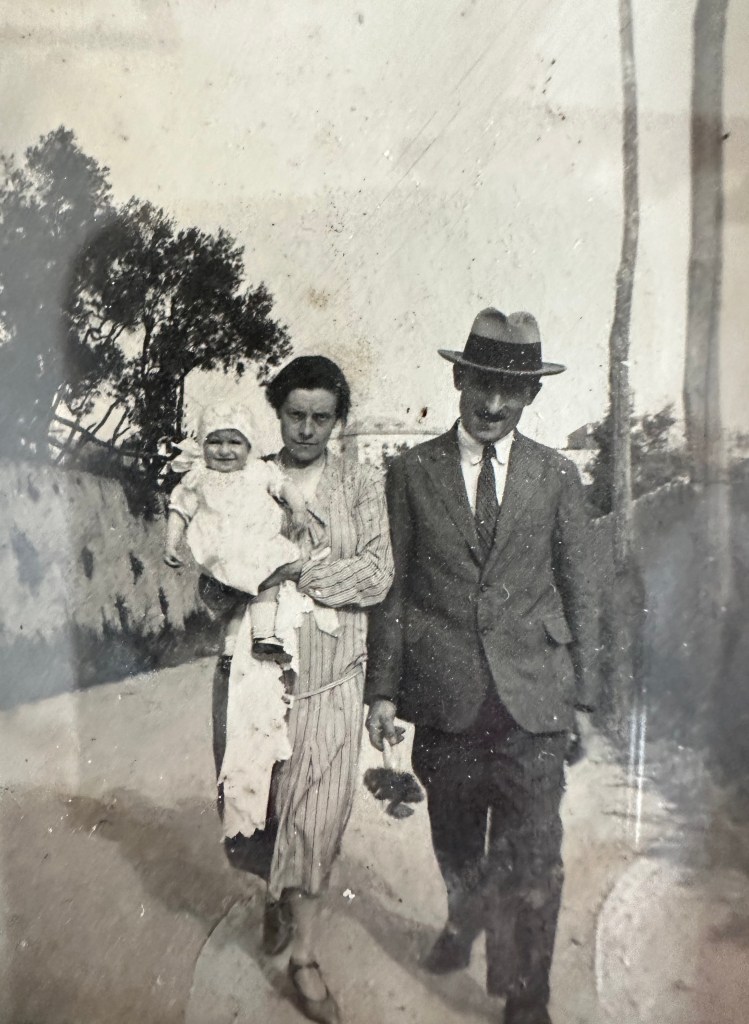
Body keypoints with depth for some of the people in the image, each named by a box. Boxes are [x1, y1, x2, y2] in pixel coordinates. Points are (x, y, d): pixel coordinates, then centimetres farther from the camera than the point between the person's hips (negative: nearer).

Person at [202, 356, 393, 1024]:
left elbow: (378, 574, -8)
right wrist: (231, 584, -18)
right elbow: (212, 586, 5)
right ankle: (277, 897, 44)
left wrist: (301, 574, -19)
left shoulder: (362, 486, 2)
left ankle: (304, 955, 23)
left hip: (327, 678, -1)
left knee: (317, 812, 4)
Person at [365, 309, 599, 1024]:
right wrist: (383, 688, -1)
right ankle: (463, 925, 51)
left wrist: (581, 690, 5)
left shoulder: (557, 476, 2)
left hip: (533, 701, 0)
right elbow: (392, 588, 1)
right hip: (444, 699, 1)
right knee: (456, 848, 21)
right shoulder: (412, 472, 0)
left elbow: (578, 591, 6)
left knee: (532, 859, 5)